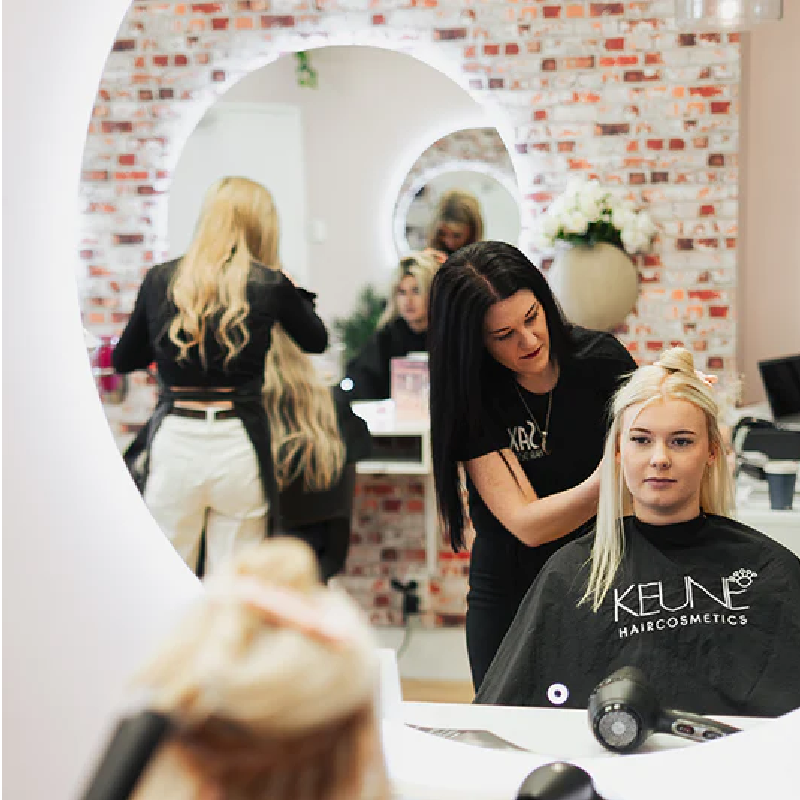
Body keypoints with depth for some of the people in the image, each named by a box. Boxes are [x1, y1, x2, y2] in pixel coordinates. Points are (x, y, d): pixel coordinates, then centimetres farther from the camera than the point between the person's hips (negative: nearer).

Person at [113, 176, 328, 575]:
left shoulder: (160, 280, 2)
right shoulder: (269, 284, -4)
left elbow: (124, 360, 13)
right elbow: (316, 341, 14)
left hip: (172, 442, 1)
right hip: (239, 447, -1)